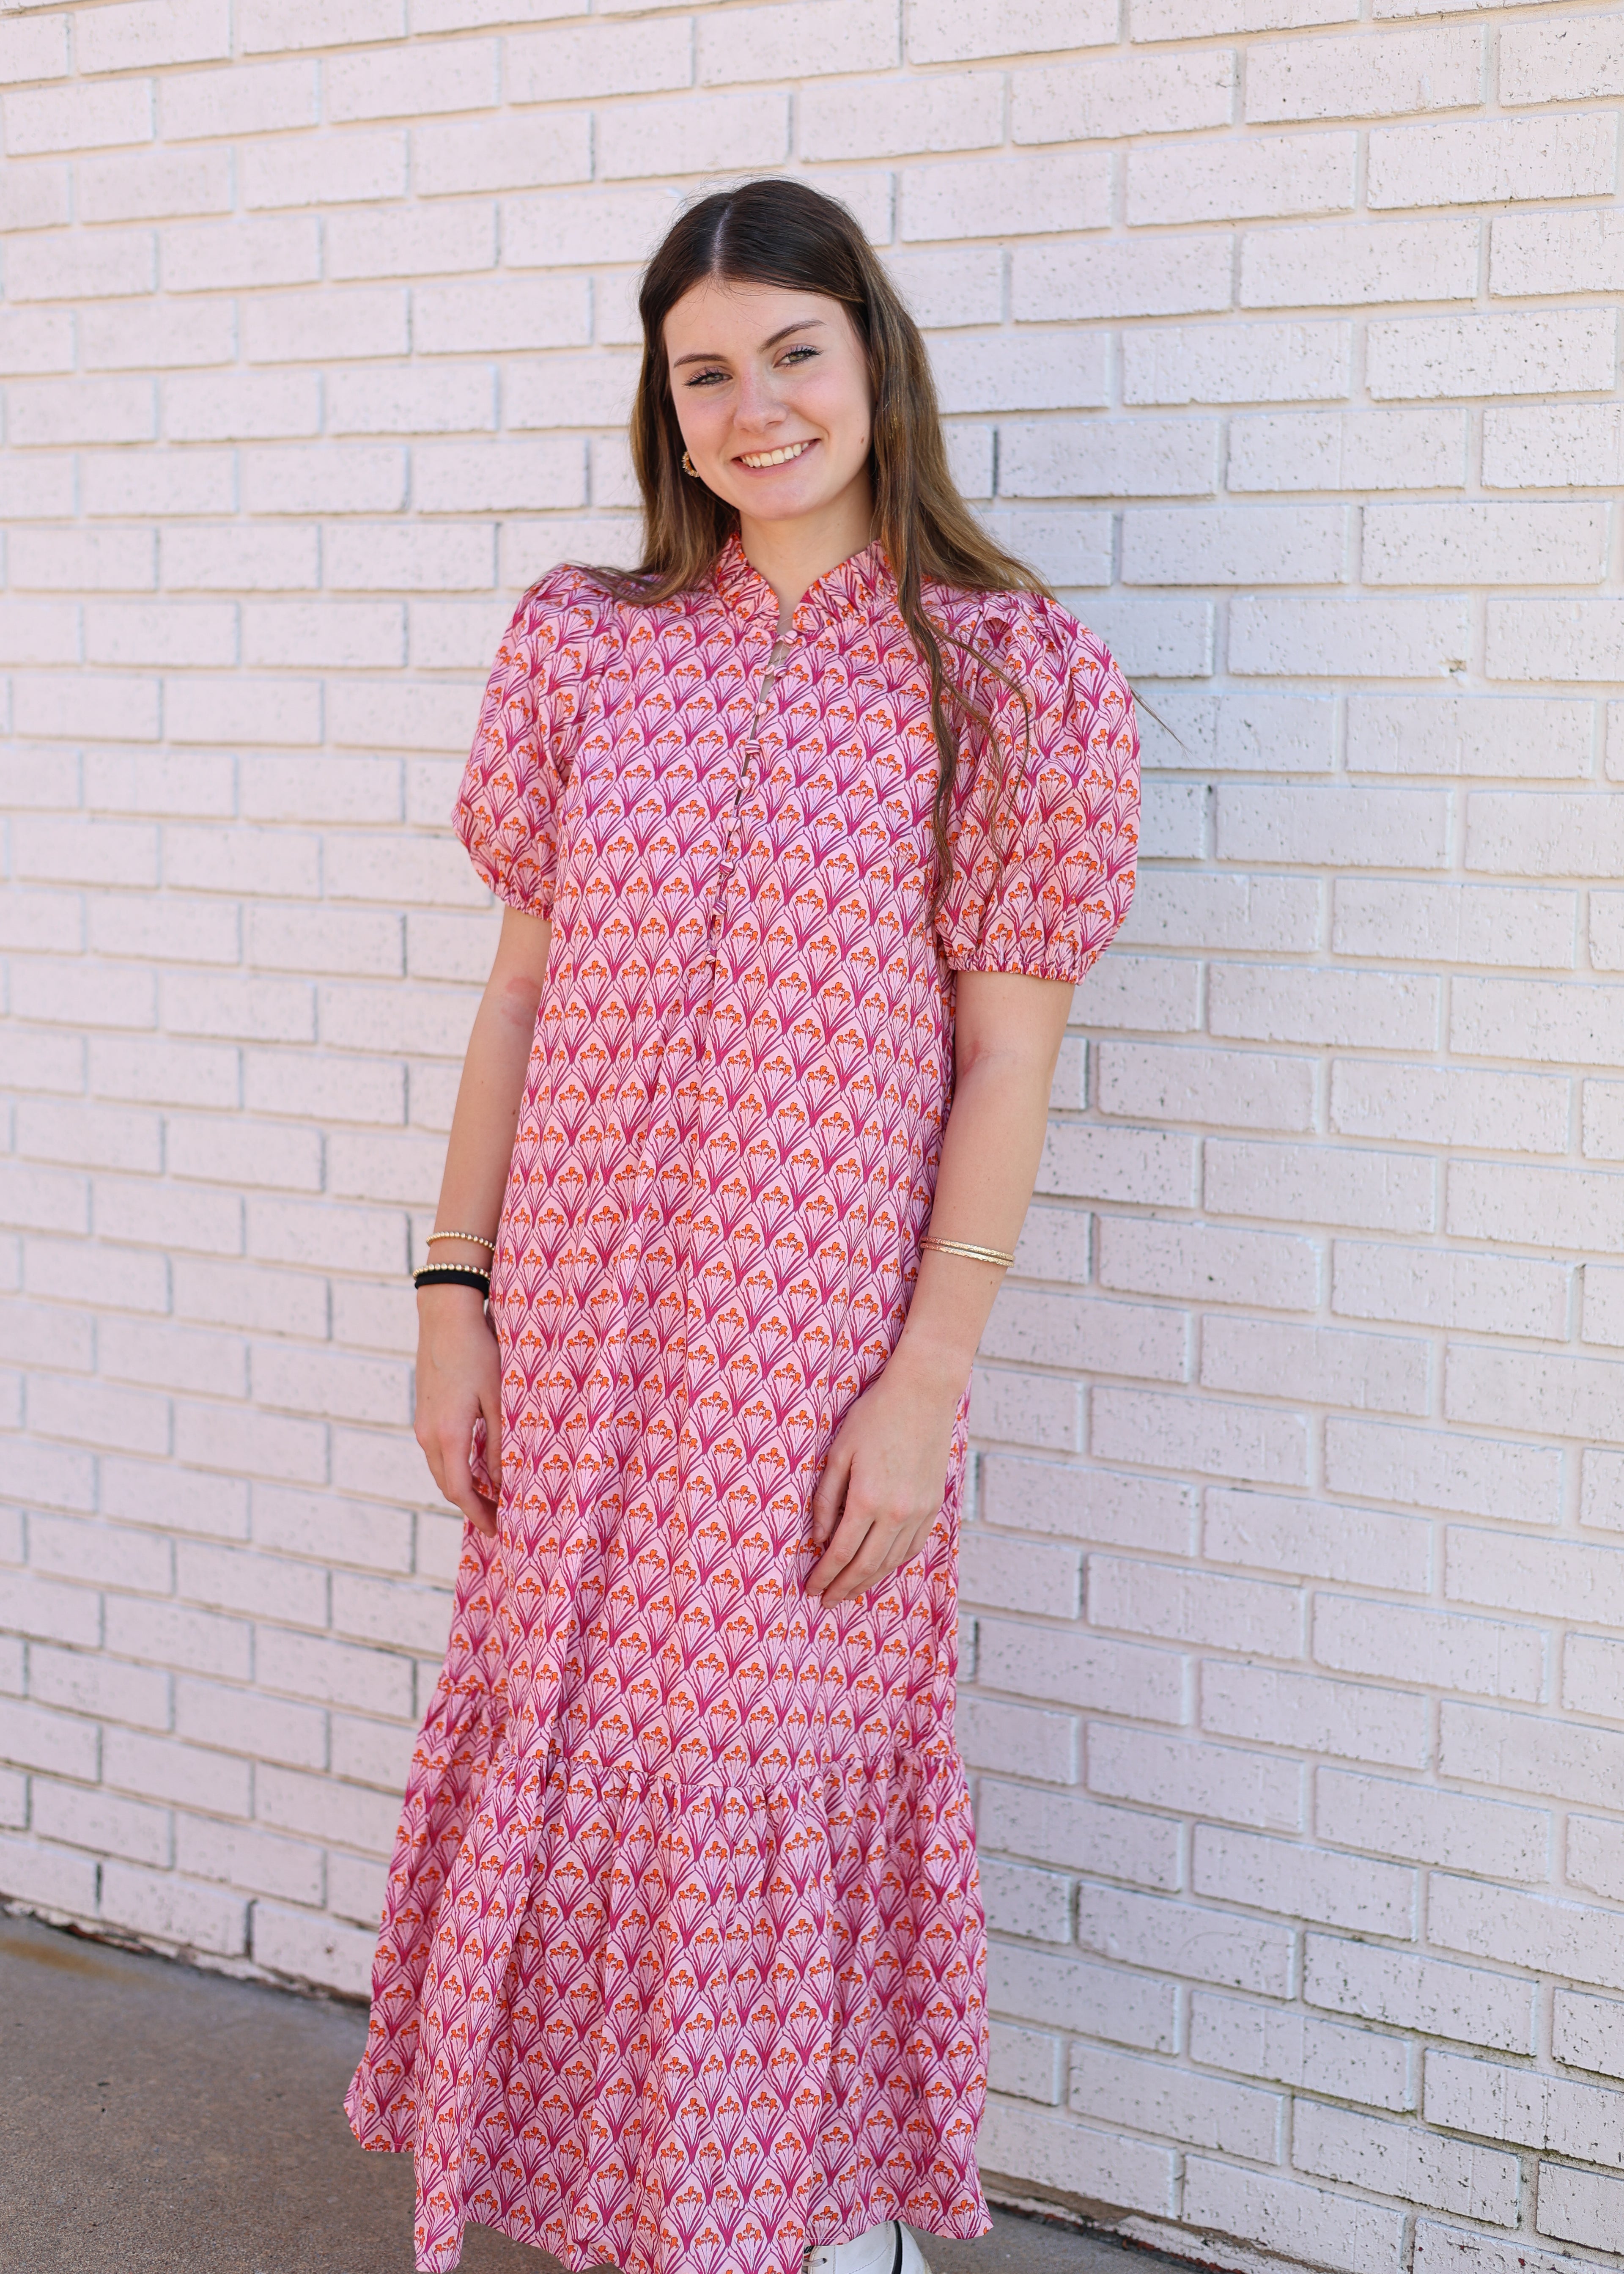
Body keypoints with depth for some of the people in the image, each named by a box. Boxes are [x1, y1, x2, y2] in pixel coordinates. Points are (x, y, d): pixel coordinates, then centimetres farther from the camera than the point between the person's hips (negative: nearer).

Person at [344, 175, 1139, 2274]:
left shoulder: (1008, 679, -4)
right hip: (579, 1326, 4)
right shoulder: (583, 646, 6)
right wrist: (454, 1291, 4)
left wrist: (925, 1379, -11)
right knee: (572, 1763, 13)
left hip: (826, 1342, -4)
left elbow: (1006, 1062, -6)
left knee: (797, 1783, 3)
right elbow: (521, 988, 8)